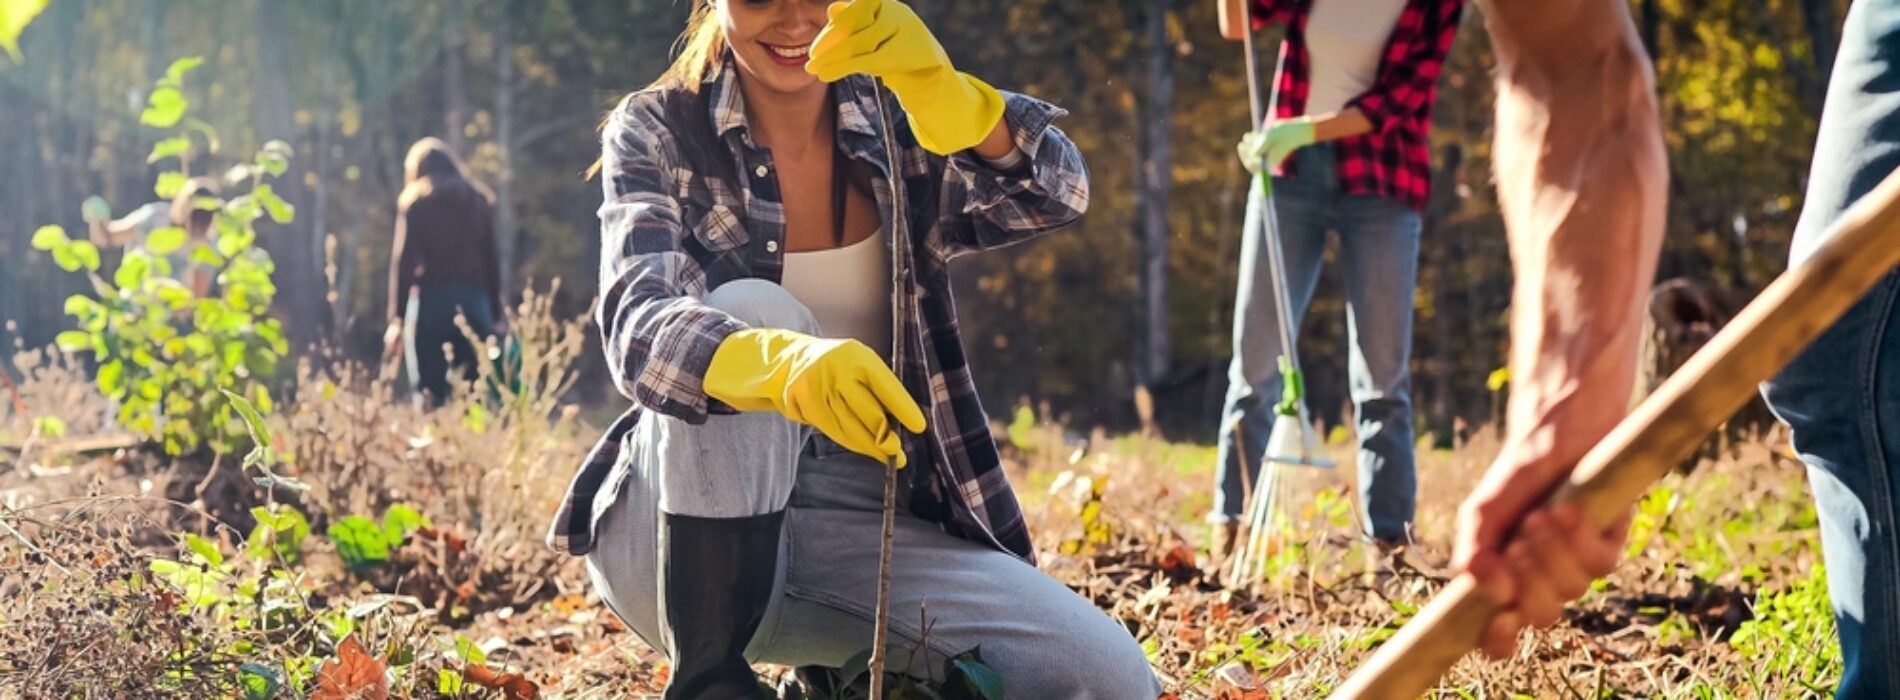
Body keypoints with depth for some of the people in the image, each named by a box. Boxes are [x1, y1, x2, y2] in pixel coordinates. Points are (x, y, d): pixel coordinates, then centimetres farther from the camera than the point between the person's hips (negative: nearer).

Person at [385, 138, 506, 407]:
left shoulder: (415, 199, 4)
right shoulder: (479, 199, 15)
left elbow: (403, 260, -3)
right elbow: (491, 258, 13)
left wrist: (396, 318, -3)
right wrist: (497, 313, 16)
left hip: (430, 299, -3)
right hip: (474, 298, 3)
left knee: (429, 394, -4)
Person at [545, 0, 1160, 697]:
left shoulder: (896, 128, 3)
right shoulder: (656, 133, -5)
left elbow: (1056, 194, -16)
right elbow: (638, 328, -24)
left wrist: (936, 86, -37)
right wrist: (785, 361, -47)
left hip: (864, 532, 3)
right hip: (685, 542, -3)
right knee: (755, 310, -29)